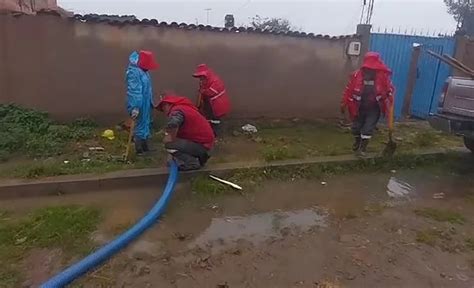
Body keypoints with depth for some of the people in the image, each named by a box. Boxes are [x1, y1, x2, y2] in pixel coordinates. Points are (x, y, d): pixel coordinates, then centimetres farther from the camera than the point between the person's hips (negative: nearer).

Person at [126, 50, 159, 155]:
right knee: (140, 125, -1)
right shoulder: (134, 72, -18)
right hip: (139, 104, -10)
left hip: (146, 103, 10)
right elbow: (134, 91, -26)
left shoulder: (144, 71, 11)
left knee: (146, 124, 17)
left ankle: (145, 146, 31)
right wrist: (135, 107, -32)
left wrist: (151, 102, 21)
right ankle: (139, 150, 10)